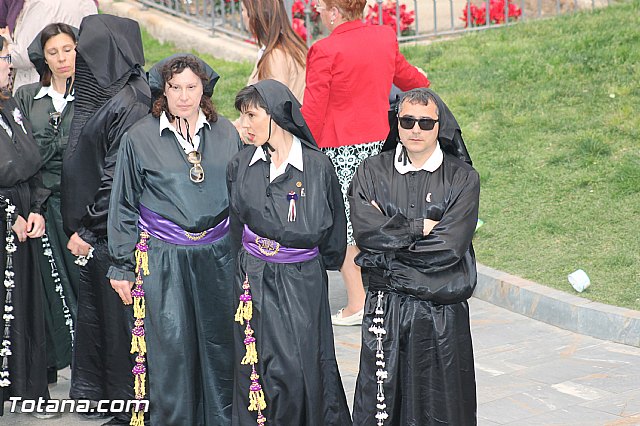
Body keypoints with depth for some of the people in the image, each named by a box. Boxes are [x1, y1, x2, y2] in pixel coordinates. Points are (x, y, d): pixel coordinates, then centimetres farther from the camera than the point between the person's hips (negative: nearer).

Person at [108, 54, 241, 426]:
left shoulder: (226, 133, 5)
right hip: (164, 258, -2)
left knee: (220, 340, 9)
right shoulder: (140, 137, -2)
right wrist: (122, 266, 2)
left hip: (218, 255, 2)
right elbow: (124, 206, 3)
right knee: (172, 344, -1)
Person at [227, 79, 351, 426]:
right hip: (254, 280, 2)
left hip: (303, 281, -2)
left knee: (301, 367, -1)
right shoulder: (240, 166, 2)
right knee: (260, 368, 4)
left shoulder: (318, 167, -7)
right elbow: (236, 225, 12)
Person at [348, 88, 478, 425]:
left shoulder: (462, 178, -1)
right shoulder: (372, 172, 5)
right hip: (386, 308, 1)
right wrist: (420, 227, -10)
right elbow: (365, 232, -10)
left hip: (442, 310, -1)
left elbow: (450, 247, -13)